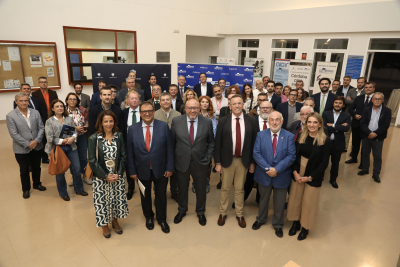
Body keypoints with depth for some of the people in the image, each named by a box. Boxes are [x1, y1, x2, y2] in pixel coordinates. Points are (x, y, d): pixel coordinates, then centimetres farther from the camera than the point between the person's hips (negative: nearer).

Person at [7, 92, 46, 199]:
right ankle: (26, 189, 31)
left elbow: (41, 128, 0)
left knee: (36, 167, 19)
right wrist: (27, 144, -16)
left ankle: (37, 184, 40)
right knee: (24, 170, 13)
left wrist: (37, 140, -14)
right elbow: (14, 134, -13)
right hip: (22, 149, -3)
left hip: (37, 147, 3)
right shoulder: (10, 116, -10)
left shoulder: (35, 112, 0)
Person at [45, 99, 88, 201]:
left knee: (77, 168, 7)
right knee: (60, 171, 10)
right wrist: (62, 141, -15)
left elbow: (75, 131, 3)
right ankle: (63, 193, 30)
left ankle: (79, 189, 28)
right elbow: (50, 138, -10)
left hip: (71, 147, 3)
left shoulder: (69, 118, 4)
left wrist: (72, 138, -16)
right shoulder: (49, 121, -6)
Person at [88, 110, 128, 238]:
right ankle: (104, 224, 33)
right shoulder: (94, 138, -10)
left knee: (117, 199, 14)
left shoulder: (119, 136, -1)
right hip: (101, 178, -2)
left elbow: (123, 156, 1)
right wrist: (105, 176, -13)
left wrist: (118, 173, -10)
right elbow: (92, 160, -10)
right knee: (102, 201, 9)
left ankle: (115, 221, 38)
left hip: (117, 176, 3)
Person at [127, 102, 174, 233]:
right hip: (142, 170, 1)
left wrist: (169, 167, -7)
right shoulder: (132, 129, -5)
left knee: (161, 195, 15)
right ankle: (149, 217, 45)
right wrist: (132, 171, -2)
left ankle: (162, 219, 39)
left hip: (160, 169, -1)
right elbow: (130, 152, -2)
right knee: (145, 196, 19)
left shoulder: (163, 126, -8)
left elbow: (169, 148, -6)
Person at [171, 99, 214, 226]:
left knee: (201, 188, 17)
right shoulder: (176, 121, -7)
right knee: (182, 188, 19)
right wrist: (173, 159, -3)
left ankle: (200, 212, 41)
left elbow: (211, 142, 3)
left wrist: (208, 157, -4)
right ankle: (182, 210, 44)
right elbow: (172, 141, -1)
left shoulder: (207, 122, -6)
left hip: (200, 162, 0)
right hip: (182, 162, 0)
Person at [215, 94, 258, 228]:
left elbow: (254, 142, 2)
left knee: (240, 189, 13)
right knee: (225, 188, 12)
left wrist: (252, 162, 1)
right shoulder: (223, 121, -4)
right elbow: (217, 143, -3)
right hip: (227, 159, 0)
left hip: (243, 160, 1)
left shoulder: (251, 121, -2)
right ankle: (223, 213, 30)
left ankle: (239, 214, 30)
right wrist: (217, 162, -6)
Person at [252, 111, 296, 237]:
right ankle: (261, 219, 45)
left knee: (280, 203, 15)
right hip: (264, 175, 1)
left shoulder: (289, 136, -7)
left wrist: (277, 169, -21)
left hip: (281, 176, -1)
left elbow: (291, 156, -13)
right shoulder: (261, 135, -4)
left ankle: (278, 225, 38)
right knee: (263, 199, 21)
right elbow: (256, 153, -10)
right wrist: (267, 168, -20)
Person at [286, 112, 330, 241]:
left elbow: (324, 163, -10)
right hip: (298, 174, 3)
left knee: (308, 203, 9)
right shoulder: (301, 137, 0)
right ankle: (295, 223, 35)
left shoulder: (325, 141, -11)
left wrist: (310, 177, -12)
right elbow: (294, 155, 1)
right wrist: (295, 172, -11)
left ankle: (305, 228, 31)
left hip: (313, 177, -3)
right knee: (295, 199, 13)